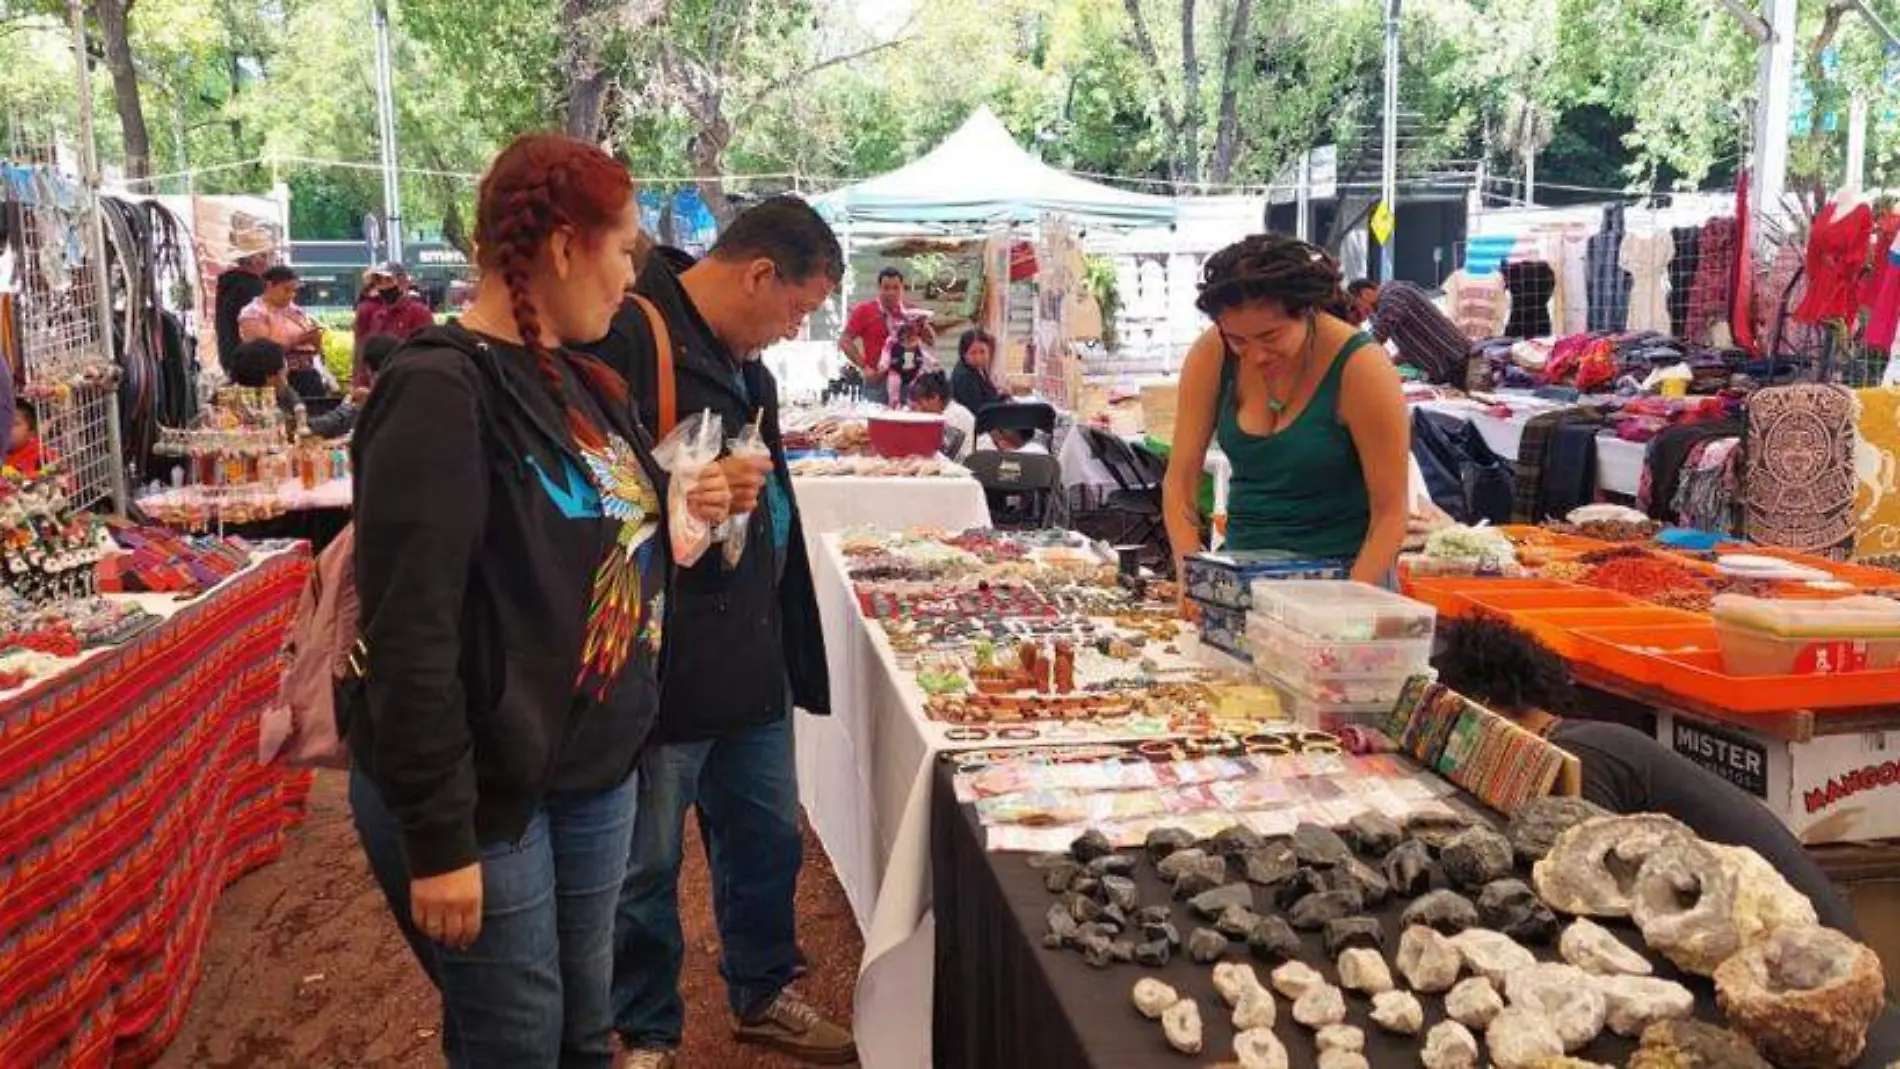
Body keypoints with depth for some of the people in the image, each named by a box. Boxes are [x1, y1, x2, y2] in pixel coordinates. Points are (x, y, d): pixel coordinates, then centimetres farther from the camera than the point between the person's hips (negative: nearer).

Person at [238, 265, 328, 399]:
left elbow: (316, 349, 17)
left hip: (309, 375, 6)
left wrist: (315, 339, -5)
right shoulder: (254, 314, -1)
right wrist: (296, 340, -19)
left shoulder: (296, 312, 17)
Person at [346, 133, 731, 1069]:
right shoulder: (439, 391, -20)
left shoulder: (585, 383, 7)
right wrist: (439, 836, -21)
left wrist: (683, 515, 1)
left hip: (597, 772, 8)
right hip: (486, 794, -8)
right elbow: (408, 634, -23)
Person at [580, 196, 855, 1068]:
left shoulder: (742, 362, 13)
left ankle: (761, 996, 39)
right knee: (647, 870, 9)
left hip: (751, 659, 9)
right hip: (657, 668, -8)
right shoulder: (627, 336, -17)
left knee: (767, 841, 20)